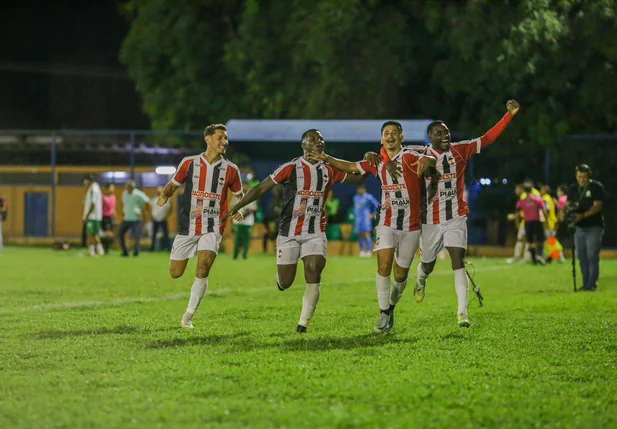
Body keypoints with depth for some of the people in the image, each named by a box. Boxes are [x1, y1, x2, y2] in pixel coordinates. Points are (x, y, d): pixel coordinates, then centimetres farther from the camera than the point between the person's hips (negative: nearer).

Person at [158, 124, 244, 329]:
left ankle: (188, 316, -3)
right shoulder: (189, 163, -1)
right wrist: (164, 196, -13)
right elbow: (173, 184, 9)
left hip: (213, 228, -1)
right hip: (187, 226, 1)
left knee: (202, 271, -18)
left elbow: (239, 195, 13)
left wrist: (240, 210, -8)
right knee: (175, 274, 2)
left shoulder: (230, 170, 0)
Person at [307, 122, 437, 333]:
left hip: (411, 226, -2)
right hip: (387, 224, 2)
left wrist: (426, 160, -55)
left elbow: (431, 160, -30)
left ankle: (391, 307, 32)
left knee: (400, 275, 5)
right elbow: (351, 166, 16)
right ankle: (384, 313, -7)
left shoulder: (409, 158, -10)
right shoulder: (378, 163, 4)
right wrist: (327, 159, 3)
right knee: (384, 265, -17)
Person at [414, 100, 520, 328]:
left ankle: (462, 312, -14)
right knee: (428, 265, 15)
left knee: (458, 262, -13)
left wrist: (510, 115, -8)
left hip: (456, 218, 0)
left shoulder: (460, 150, -1)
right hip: (431, 221, 0)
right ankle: (421, 281, 53)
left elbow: (488, 138, -1)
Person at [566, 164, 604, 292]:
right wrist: (569, 208, -13)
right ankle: (586, 284, 12)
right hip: (579, 227, 6)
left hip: (594, 227, -6)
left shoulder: (597, 187, -7)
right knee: (582, 257, 6)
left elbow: (598, 206, -15)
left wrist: (583, 215, -25)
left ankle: (592, 284, -9)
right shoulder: (573, 188, 11)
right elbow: (568, 203, 12)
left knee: (592, 256, -10)